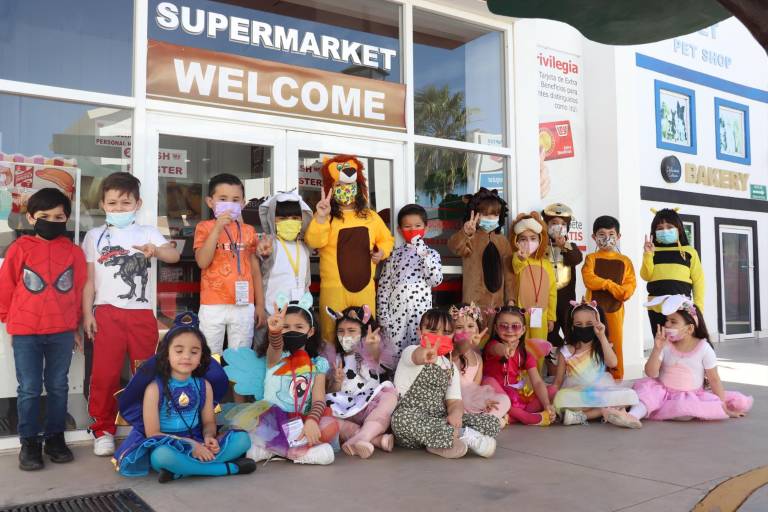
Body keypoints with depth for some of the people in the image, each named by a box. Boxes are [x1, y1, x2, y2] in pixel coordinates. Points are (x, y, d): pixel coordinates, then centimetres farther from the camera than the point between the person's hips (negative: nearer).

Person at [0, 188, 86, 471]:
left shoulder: (74, 252, 2)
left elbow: (79, 291, 7)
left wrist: (75, 328, 10)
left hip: (62, 332, 1)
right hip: (25, 333, -1)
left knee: (58, 387, 10)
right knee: (29, 389, 5)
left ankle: (55, 438, 22)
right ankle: (29, 442, 16)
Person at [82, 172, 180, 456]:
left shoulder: (148, 233, 8)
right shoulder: (95, 236, 9)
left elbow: (174, 255, -9)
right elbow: (89, 279, 7)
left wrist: (155, 250, -30)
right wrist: (87, 313, -1)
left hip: (142, 313, 1)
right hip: (107, 313, 0)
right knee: (105, 374, -1)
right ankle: (103, 430, 13)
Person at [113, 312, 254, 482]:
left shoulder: (204, 385, 3)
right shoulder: (155, 388, -9)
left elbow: (209, 422, 8)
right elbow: (152, 433, -10)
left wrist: (209, 437, -17)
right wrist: (190, 445, -20)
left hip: (197, 444, 4)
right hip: (166, 447, -4)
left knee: (242, 438, -14)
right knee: (162, 456, -39)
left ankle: (182, 469, -23)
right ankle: (229, 468, -24)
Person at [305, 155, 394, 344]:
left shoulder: (371, 216, 11)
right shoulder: (326, 218, -2)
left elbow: (386, 239, 25)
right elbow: (314, 242, -19)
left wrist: (382, 251, 4)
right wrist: (320, 217, -31)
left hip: (365, 288, 4)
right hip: (334, 288, -3)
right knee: (333, 336, 1)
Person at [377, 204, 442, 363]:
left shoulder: (431, 253, 4)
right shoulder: (395, 254, 6)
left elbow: (436, 280, -13)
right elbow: (383, 285, 5)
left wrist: (424, 253, -18)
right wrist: (382, 314, -1)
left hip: (420, 312, -1)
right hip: (396, 312, 1)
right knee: (394, 354, 4)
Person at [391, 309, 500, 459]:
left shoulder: (451, 368, 15)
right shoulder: (411, 351, -5)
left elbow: (454, 400, 5)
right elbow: (417, 357, -32)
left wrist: (456, 414, -20)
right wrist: (426, 355, -58)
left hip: (440, 419, 5)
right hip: (411, 415, -5)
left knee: (492, 422, -6)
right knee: (403, 418, -41)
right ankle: (463, 435, -26)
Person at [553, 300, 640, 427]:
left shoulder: (602, 347, 6)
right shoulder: (566, 351, 4)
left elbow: (612, 363, -17)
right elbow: (558, 381, 4)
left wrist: (602, 337, -18)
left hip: (602, 392, 2)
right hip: (576, 395, -2)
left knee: (629, 395, -25)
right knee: (561, 400, -35)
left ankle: (581, 416, -27)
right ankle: (610, 410, -27)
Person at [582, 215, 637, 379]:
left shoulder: (624, 261, 9)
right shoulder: (591, 258, 4)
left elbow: (631, 283, 1)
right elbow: (588, 278, -11)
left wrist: (622, 292, -18)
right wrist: (609, 284, -16)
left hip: (615, 308, 2)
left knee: (616, 345, 7)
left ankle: (617, 379, 17)